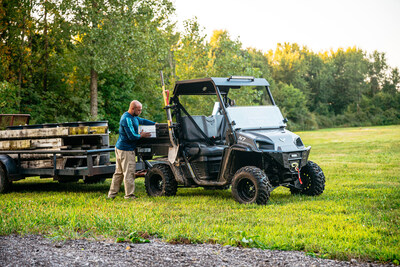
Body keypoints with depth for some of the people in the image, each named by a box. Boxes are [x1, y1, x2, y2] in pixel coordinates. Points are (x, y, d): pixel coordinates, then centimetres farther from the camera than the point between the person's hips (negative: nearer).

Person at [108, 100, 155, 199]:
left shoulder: (133, 117, 12)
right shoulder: (127, 119, -20)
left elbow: (142, 121, 28)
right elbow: (132, 136, -24)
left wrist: (155, 124, 21)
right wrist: (141, 136, -7)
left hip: (120, 148, 11)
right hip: (126, 150, -11)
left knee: (119, 172, 15)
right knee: (129, 173, -4)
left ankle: (112, 194, 20)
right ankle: (129, 195, 1)